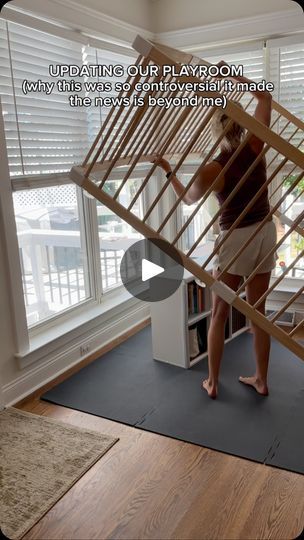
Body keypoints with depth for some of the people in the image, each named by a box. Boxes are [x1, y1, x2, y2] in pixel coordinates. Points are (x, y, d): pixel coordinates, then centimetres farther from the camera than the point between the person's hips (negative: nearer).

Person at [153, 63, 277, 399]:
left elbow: (188, 199, 6)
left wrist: (168, 171, 14)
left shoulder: (212, 170, -15)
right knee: (257, 311, 14)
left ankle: (212, 383, 20)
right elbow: (265, 98, 11)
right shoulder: (255, 148, -4)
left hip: (236, 240, -5)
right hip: (266, 233, 5)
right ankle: (261, 380, 26)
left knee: (219, 315, 9)